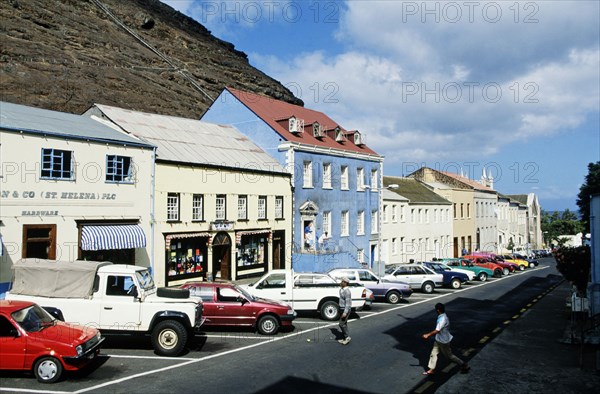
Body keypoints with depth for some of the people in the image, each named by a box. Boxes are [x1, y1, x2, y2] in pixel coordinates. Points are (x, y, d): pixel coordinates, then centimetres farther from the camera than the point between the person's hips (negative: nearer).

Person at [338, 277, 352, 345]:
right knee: (343, 324, 14)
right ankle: (344, 338, 21)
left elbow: (348, 302, -25)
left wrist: (345, 312, -27)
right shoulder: (342, 290, 9)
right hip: (342, 309, 10)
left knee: (342, 324, -9)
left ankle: (347, 337, 1)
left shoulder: (347, 291, -21)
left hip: (345, 309, -10)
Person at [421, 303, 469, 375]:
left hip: (443, 341, -9)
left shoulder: (443, 319, -31)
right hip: (438, 340, 9)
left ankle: (464, 366, 23)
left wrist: (428, 335, -24)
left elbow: (437, 331, -31)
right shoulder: (442, 316, -1)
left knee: (449, 355, 7)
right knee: (433, 353, 11)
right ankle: (431, 370, 20)